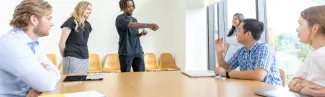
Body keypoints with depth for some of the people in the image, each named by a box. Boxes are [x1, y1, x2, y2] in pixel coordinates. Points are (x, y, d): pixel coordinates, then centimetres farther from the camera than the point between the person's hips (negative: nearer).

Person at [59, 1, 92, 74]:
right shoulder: (71, 22, -8)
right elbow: (61, 43, -8)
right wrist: (65, 57, 1)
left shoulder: (87, 25, 14)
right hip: (72, 59, -7)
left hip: (85, 59, 7)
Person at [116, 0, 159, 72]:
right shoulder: (120, 19, -7)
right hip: (126, 53, -5)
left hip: (138, 52, 6)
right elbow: (132, 25, -28)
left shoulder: (134, 19, 14)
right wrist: (148, 25, -40)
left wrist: (141, 34, 0)